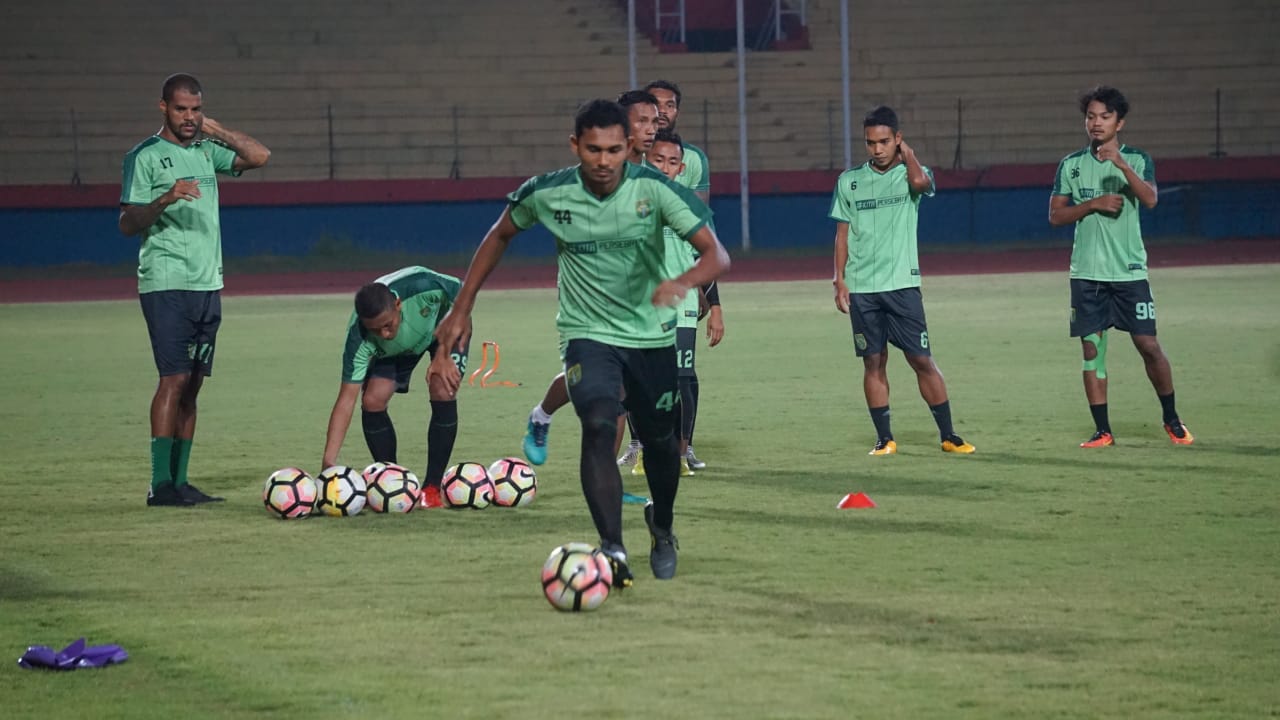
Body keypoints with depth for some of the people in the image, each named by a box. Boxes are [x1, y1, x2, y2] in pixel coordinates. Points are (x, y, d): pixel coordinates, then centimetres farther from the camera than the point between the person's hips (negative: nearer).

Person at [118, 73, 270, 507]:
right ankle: (160, 484, -13)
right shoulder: (145, 156, -3)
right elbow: (127, 223, -7)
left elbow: (259, 157, 7)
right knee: (175, 378, -13)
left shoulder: (207, 151, 15)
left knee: (192, 384, 5)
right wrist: (165, 199, -23)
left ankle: (180, 481, 8)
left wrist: (216, 131, 3)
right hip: (166, 286, -6)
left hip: (208, 284, 6)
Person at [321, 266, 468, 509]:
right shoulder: (359, 339, -38)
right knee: (372, 401, -17)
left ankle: (432, 488, -10)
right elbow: (346, 400, -37)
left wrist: (443, 355, -25)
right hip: (393, 350, 1)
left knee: (443, 393, -23)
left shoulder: (422, 286, -44)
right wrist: (329, 461, -46)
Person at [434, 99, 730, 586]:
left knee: (659, 440, 16)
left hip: (651, 335, 1)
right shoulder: (546, 194, -14)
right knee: (598, 427, -26)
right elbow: (499, 236, 7)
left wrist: (684, 282, -43)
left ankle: (661, 527, 46)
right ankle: (613, 551, -30)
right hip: (587, 334, -1)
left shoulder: (654, 189, -17)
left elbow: (716, 255, -21)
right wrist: (462, 308, 6)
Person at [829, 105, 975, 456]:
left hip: (902, 283, -2)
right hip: (861, 287, 2)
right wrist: (840, 281, 6)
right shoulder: (849, 181, 9)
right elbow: (843, 234, 13)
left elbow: (921, 182, -25)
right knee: (873, 362, 3)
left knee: (922, 360, -2)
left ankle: (948, 435, 4)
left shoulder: (909, 174, 1)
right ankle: (884, 438, 10)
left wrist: (906, 152, -7)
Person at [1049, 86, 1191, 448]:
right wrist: (1093, 204, -11)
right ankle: (1102, 430, 5)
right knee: (1092, 349, -1)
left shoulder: (1137, 160, 1)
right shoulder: (1071, 165, 7)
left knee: (1149, 346, -3)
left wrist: (1122, 165, -29)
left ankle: (1171, 419, 15)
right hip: (1087, 272, 2)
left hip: (1129, 270, -2)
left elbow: (1150, 199, -16)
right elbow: (1055, 215, 4)